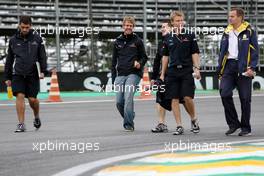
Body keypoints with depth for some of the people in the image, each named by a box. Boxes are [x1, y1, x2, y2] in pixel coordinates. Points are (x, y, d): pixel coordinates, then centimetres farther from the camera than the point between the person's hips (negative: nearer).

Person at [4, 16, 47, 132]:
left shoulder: (37, 39, 4)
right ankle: (21, 124, -7)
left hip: (32, 74, -1)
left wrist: (43, 71, -9)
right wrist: (7, 77, 11)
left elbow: (42, 56, 4)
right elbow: (9, 60, 13)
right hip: (17, 74, 1)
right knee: (20, 96, -11)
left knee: (32, 99, 0)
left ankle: (37, 117, 29)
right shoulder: (13, 40, 7)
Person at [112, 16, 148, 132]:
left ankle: (128, 124, -15)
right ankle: (129, 119, 21)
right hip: (121, 74, 4)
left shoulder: (137, 41, 4)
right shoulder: (117, 42, 13)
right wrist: (113, 78, 12)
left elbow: (144, 57, 9)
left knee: (128, 97, -20)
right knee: (119, 101, -2)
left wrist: (140, 63, -14)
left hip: (134, 73, -4)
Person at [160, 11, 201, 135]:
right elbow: (165, 56, 15)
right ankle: (179, 126, 4)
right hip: (172, 71, 3)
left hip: (186, 70, -3)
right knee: (174, 99, 0)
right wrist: (162, 74, 12)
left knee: (187, 97, -10)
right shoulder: (168, 38, 10)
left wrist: (196, 68, -9)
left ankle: (193, 120, 15)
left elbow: (195, 53, 3)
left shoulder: (190, 36, 3)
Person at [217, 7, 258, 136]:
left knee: (245, 99, 0)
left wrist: (252, 68, -15)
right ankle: (233, 124, 4)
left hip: (243, 69, -4)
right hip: (229, 66, 4)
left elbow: (255, 51, -4)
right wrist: (220, 69, 14)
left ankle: (246, 128, 11)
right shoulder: (227, 33, 14)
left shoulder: (249, 32, -2)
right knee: (225, 94, -11)